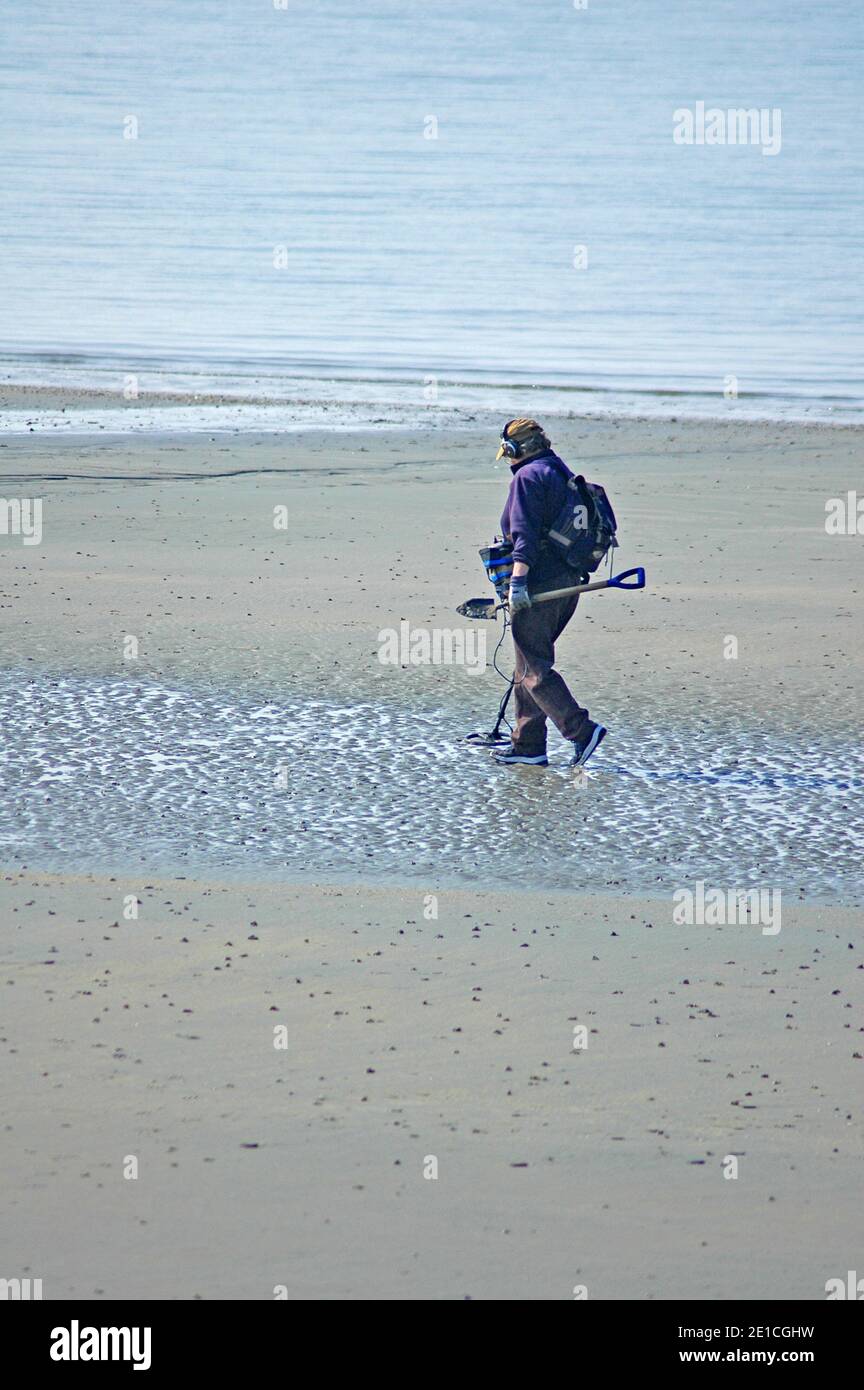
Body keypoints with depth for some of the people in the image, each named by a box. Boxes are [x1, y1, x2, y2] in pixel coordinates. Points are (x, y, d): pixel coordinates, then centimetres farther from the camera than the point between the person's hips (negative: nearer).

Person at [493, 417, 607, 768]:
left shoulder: (527, 477, -9)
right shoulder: (562, 474, 19)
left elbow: (525, 533, -20)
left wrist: (517, 581, -24)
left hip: (538, 583, -10)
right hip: (567, 582, 10)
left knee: (534, 669, -8)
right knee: (529, 666, 16)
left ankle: (581, 730, -17)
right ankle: (528, 744, 17)